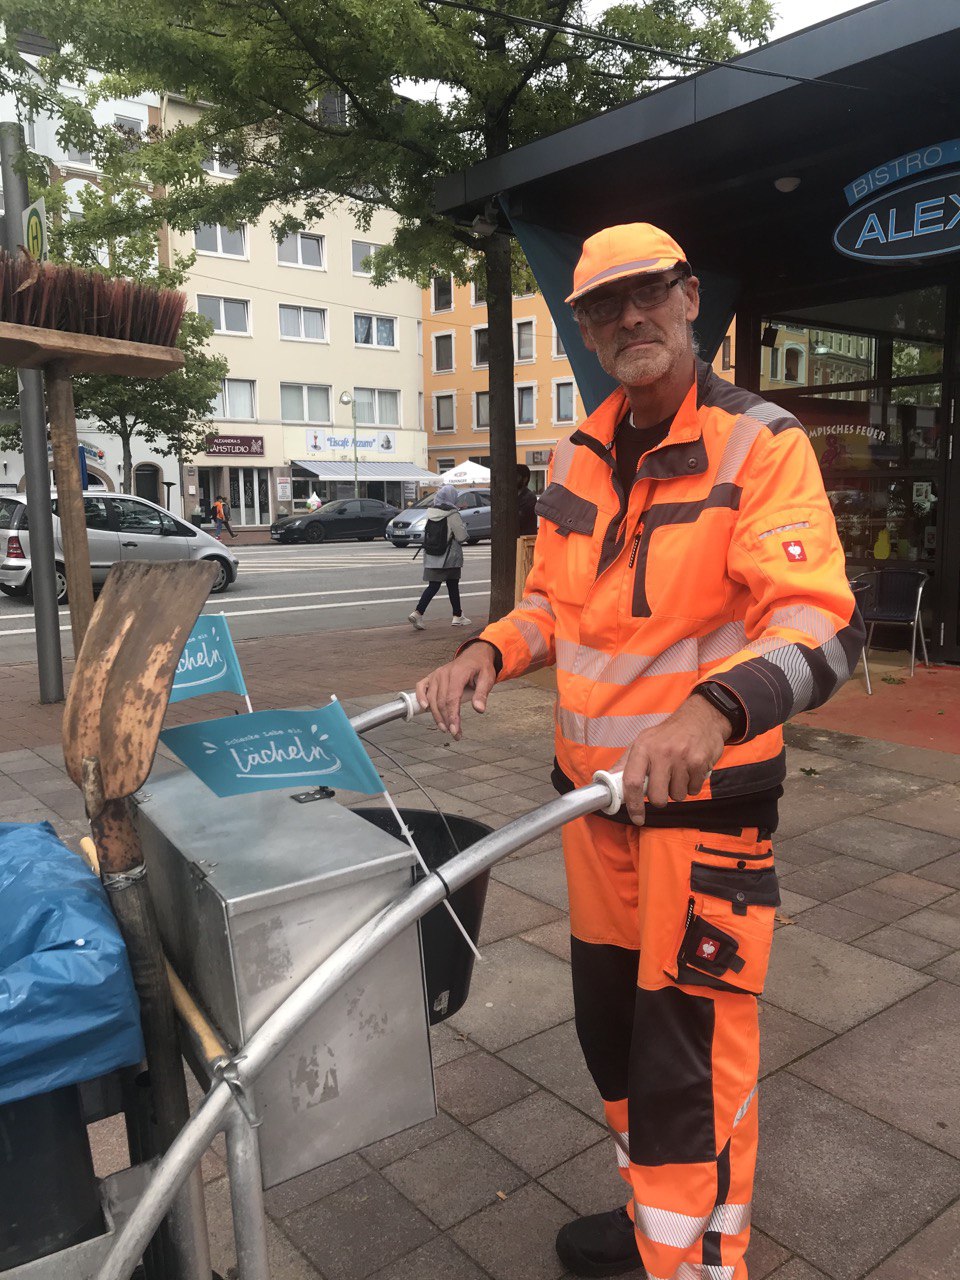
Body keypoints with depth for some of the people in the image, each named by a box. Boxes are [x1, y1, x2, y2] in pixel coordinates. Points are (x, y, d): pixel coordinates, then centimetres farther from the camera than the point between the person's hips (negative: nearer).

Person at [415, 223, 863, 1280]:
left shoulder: (760, 443, -12)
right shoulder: (578, 459, 7)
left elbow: (821, 627, -23)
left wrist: (715, 707, -41)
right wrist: (489, 653, -2)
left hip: (707, 799, -7)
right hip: (592, 792, 7)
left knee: (686, 1062, 1)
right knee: (608, 1024, 21)